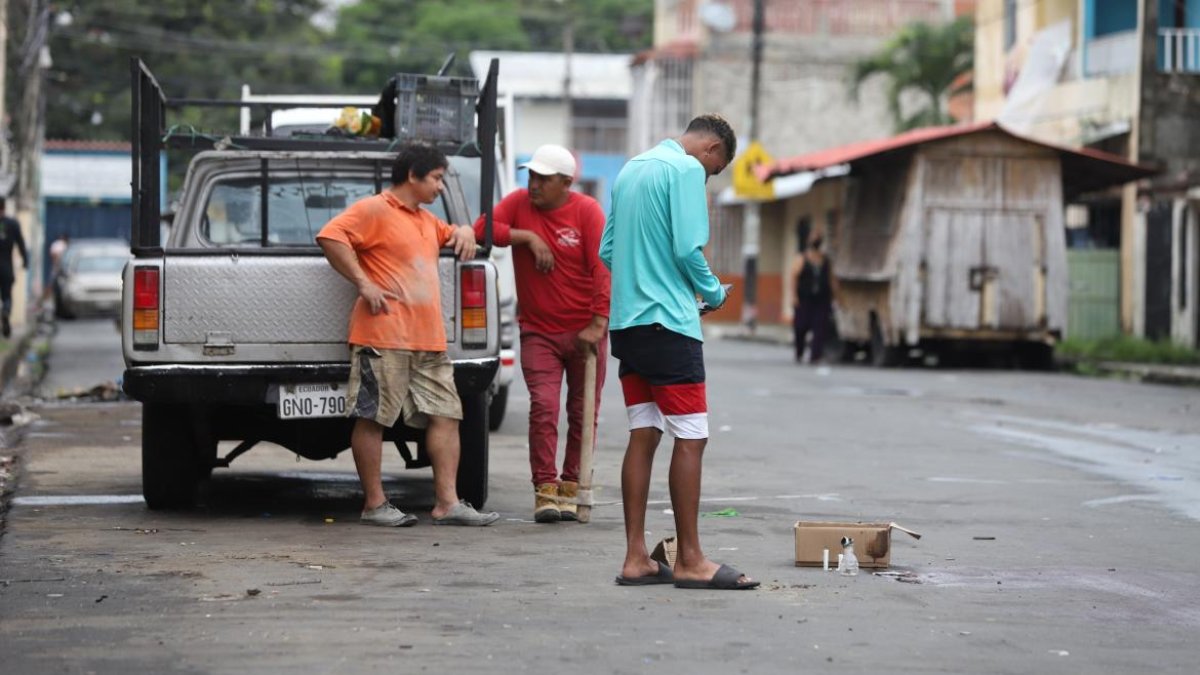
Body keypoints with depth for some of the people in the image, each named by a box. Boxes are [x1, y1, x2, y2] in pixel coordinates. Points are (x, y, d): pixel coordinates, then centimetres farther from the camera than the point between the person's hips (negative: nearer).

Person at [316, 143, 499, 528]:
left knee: (445, 416, 2)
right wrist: (363, 283, -18)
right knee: (373, 418, -3)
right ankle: (374, 505, 1)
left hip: (429, 339, 9)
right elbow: (331, 237, -17)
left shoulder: (426, 220, 24)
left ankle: (447, 503, 2)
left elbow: (449, 234, 45)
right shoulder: (374, 210, -4)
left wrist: (463, 232, 20)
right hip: (384, 337, -9)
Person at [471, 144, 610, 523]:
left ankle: (570, 487, 17)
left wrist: (598, 324, -20)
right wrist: (528, 237, -17)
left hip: (584, 331, -1)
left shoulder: (586, 211, -8)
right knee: (543, 407, -12)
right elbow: (482, 228, -10)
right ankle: (545, 489, -9)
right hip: (538, 331, 1)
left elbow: (602, 268, -13)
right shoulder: (519, 203, 1)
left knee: (583, 413, 6)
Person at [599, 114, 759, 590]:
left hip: (627, 320, 9)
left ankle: (636, 558, 7)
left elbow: (607, 250, 20)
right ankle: (690, 561, -4)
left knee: (643, 436, 9)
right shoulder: (687, 169, -8)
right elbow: (688, 249, -16)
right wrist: (715, 294, 0)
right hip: (668, 321, -9)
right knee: (690, 438, -5)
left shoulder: (631, 170, 18)